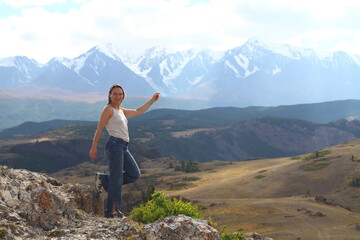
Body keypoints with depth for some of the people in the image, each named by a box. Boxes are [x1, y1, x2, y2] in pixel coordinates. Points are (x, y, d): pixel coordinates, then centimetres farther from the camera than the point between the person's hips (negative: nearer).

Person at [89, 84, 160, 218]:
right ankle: (112, 211, -1)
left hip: (123, 147, 9)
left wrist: (152, 101, 33)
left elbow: (138, 112, 31)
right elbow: (99, 129, -7)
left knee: (134, 174, 7)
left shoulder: (121, 111, 20)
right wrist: (94, 147, -10)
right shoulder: (108, 109, -4)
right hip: (115, 145, -9)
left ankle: (105, 180, 15)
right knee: (116, 180, -7)